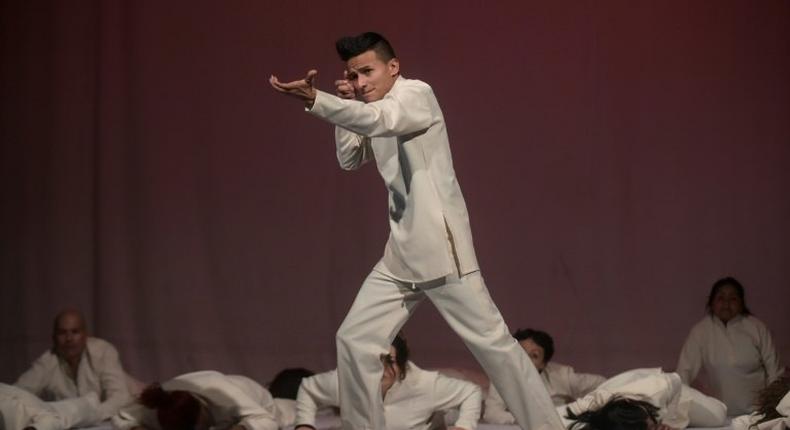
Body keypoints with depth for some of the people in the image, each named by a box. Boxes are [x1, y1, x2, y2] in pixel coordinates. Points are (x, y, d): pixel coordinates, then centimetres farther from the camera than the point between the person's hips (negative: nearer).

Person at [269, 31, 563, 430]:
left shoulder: (417, 93, -10)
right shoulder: (376, 112, 15)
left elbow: (380, 120, -30)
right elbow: (349, 159, 20)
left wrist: (315, 99, -43)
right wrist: (344, 102, 7)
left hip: (441, 247, -8)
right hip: (400, 253, 8)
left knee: (491, 340, -6)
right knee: (354, 339, 3)